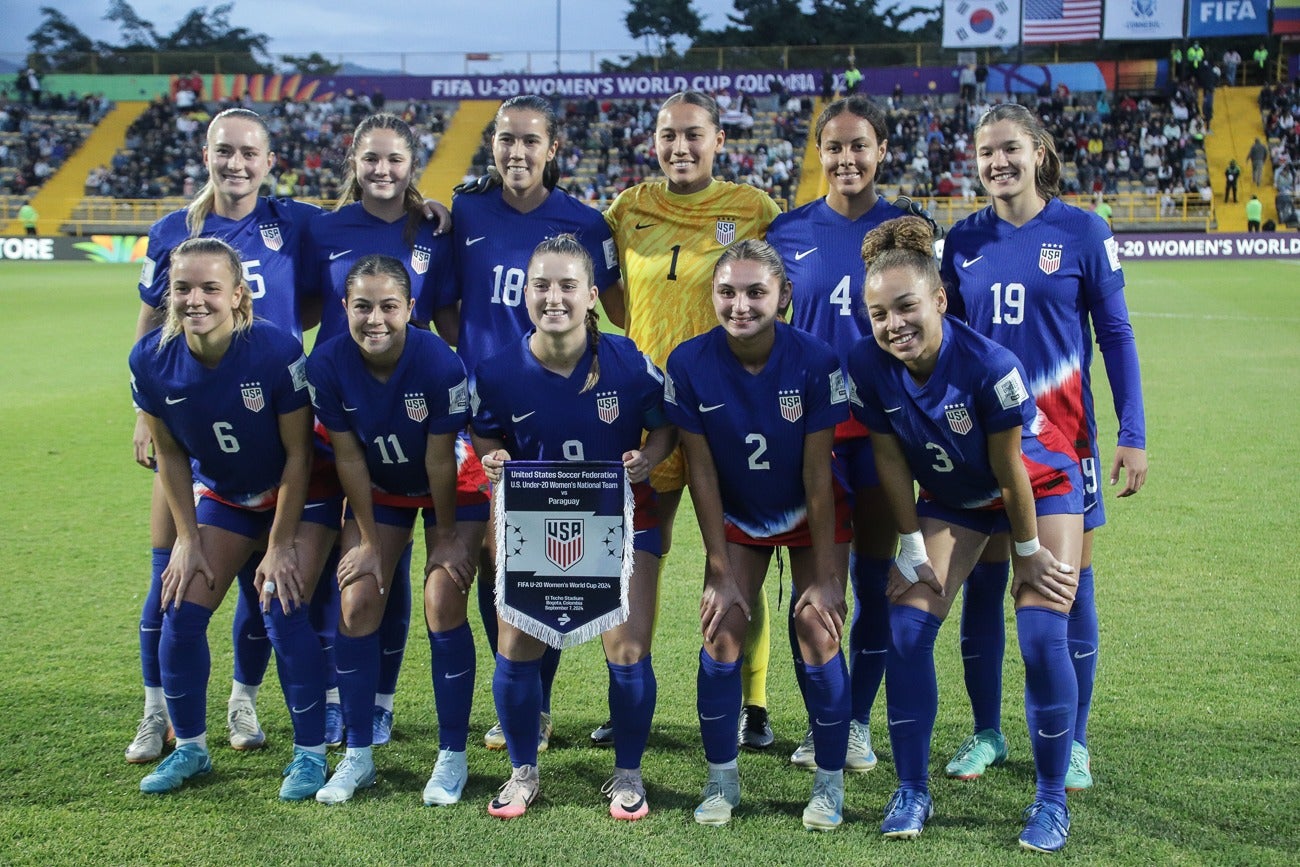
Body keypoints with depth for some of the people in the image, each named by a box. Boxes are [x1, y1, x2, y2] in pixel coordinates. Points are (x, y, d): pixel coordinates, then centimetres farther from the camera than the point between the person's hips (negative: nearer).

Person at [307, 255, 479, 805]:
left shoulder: (439, 363, -31)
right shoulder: (328, 364, -22)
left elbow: (441, 460, -21)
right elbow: (348, 457, -13)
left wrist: (447, 538, -11)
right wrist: (369, 541, -7)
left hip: (452, 488, -3)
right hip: (379, 489, 3)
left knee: (443, 606, -11)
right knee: (356, 604, -4)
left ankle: (452, 756, 4)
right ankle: (357, 756, 10)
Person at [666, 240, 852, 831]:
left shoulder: (816, 362, -26)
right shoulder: (689, 364, -21)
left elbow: (818, 475, -20)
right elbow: (701, 472, -14)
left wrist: (825, 574, -17)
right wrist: (720, 572, -12)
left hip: (813, 515, -2)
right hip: (736, 516, 2)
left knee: (817, 634, -10)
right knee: (721, 634, -6)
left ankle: (829, 783, 9)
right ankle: (722, 779, 13)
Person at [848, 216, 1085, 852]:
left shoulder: (988, 364, -35)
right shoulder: (867, 368, -24)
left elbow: (1010, 469, -24)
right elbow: (891, 461, -11)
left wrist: (1028, 553, -13)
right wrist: (914, 551, -7)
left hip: (1041, 486, -4)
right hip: (951, 497, 4)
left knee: (1042, 636, -14)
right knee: (907, 626, -8)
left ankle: (1051, 800, 4)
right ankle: (912, 791, 6)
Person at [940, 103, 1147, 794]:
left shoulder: (1082, 231, -2)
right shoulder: (963, 240, 6)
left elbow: (1115, 334, 0)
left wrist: (1132, 433, -6)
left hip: (1060, 436, -2)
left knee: (1069, 585, 3)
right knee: (983, 583, 6)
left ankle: (1073, 742, 17)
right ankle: (986, 732, 20)